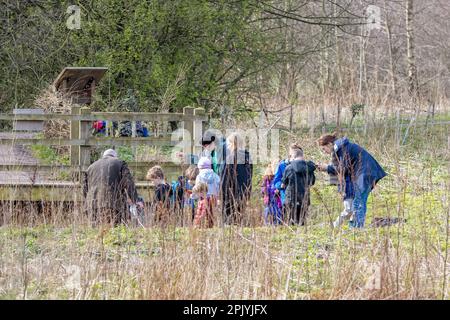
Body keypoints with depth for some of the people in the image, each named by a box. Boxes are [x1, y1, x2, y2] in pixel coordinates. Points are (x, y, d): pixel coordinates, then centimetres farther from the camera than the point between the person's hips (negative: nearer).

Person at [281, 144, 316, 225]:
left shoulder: (289, 168, -7)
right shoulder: (309, 168, 2)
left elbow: (283, 185, 2)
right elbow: (312, 182, 15)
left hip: (292, 199, -3)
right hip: (305, 200, 3)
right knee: (302, 222, 9)